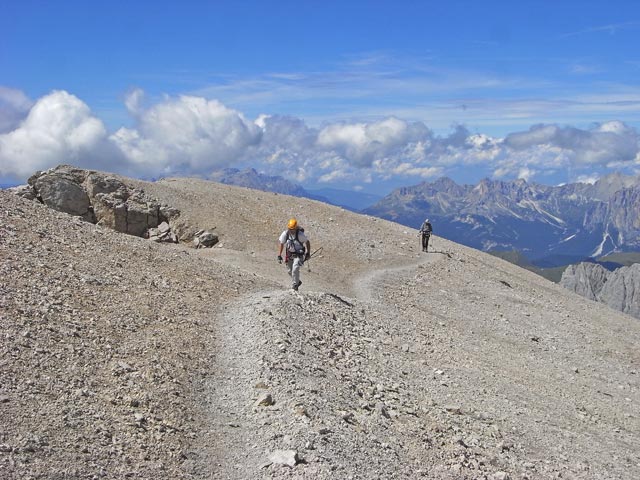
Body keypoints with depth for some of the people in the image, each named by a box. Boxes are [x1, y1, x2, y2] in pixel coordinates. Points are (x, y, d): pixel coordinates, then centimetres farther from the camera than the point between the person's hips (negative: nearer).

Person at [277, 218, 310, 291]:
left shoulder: (300, 235, -24)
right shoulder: (285, 234, -16)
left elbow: (307, 242, -8)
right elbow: (281, 244, -4)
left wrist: (308, 253, -4)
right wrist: (279, 256, -9)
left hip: (299, 255, -4)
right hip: (289, 254, 4)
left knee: (295, 269, -22)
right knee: (289, 271, 14)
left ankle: (294, 285, -8)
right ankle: (297, 281, 40)